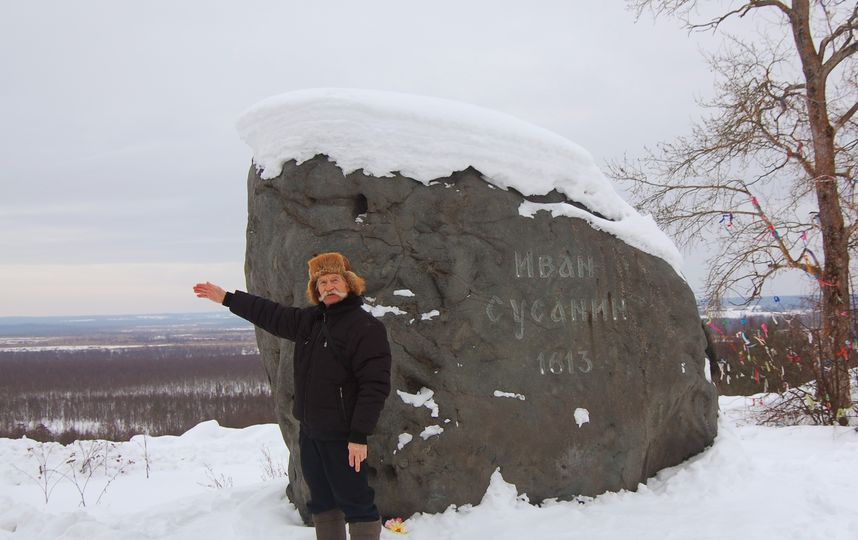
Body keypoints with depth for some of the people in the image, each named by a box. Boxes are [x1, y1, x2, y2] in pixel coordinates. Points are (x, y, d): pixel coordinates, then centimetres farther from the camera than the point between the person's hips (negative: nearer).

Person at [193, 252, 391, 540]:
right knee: (322, 503, 17)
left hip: (343, 437, -8)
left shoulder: (366, 327, -14)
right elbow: (270, 314, 23)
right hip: (309, 432, 8)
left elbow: (375, 385, -19)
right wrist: (227, 298, 24)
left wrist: (359, 435, -22)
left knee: (355, 502, -4)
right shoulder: (309, 320, 10)